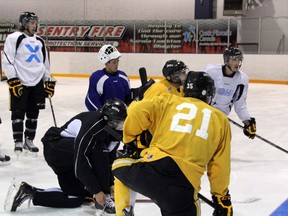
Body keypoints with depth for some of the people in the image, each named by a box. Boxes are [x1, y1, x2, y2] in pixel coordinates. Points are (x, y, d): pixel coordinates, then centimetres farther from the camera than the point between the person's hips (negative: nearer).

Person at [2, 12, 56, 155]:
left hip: (37, 83, 6)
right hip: (20, 83, -6)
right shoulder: (14, 38, -4)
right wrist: (13, 80, -15)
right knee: (18, 113, -4)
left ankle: (29, 141, 19)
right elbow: (7, 61, -8)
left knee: (33, 114, 8)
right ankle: (18, 143, 3)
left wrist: (48, 81, 17)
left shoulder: (40, 41, 16)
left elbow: (45, 62, 22)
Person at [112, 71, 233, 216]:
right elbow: (220, 165, 17)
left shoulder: (168, 101, 16)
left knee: (120, 166, 31)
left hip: (152, 169, 1)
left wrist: (129, 139, 19)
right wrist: (221, 197, 27)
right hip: (183, 188, 0)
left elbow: (136, 111, 1)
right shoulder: (221, 119, 19)